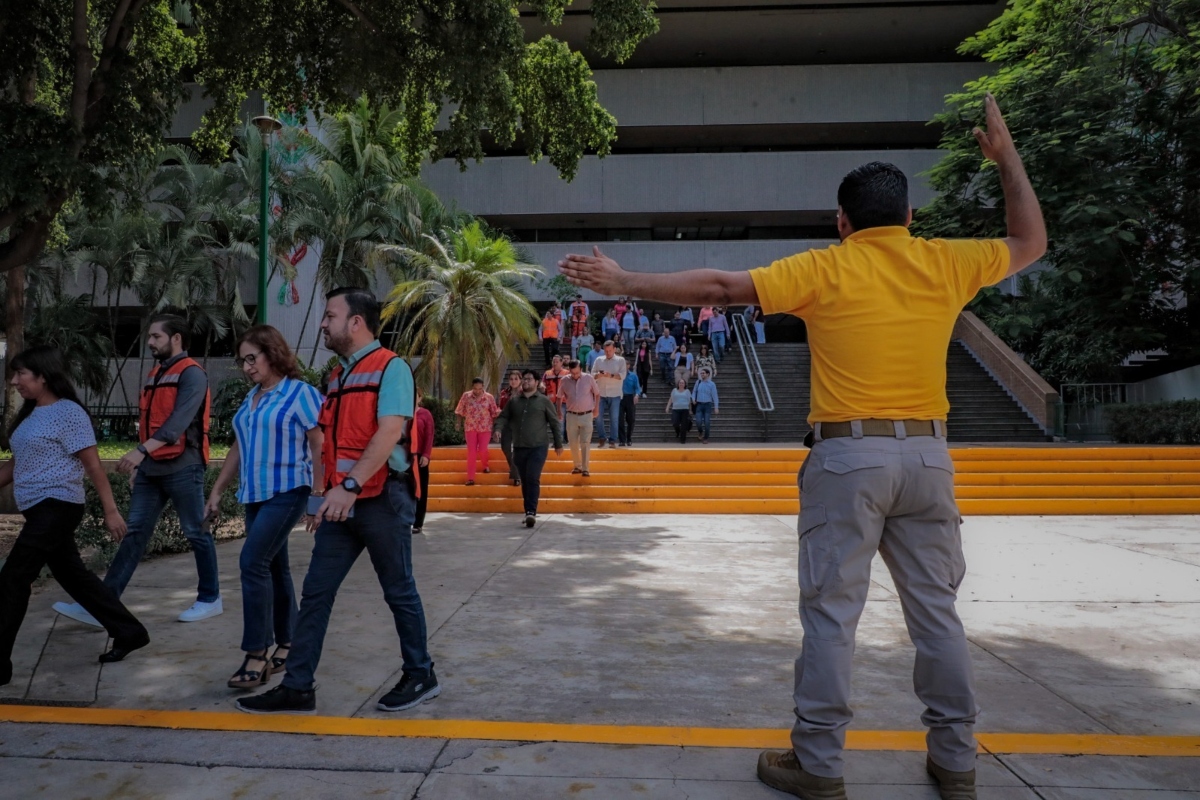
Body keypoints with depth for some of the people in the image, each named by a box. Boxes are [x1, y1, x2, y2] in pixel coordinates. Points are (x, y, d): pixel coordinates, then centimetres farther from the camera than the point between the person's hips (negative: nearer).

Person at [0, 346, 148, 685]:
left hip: (57, 508, -9)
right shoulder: (30, 414, 12)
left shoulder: (68, 412, -13)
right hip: (41, 510, 9)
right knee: (73, 576, 14)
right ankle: (129, 632, 25)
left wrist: (111, 511, -15)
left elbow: (93, 465, -14)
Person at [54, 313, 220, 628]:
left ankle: (210, 599, 15)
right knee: (135, 534, 6)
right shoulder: (155, 373, 17)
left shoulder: (191, 374, -11)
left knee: (196, 534, 3)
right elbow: (148, 420, 20)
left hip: (182, 467, -8)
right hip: (151, 469, 8)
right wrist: (140, 459, 18)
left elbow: (179, 420, -24)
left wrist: (141, 450, -33)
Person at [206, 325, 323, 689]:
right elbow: (239, 448, 20)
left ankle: (256, 654, -6)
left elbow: (320, 447, -12)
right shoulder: (250, 398, 14)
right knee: (274, 567, 11)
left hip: (287, 492, -8)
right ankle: (287, 644, 21)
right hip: (256, 494, 8)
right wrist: (217, 491, 18)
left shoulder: (300, 393, -8)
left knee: (253, 562, -14)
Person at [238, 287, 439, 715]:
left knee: (399, 592, 6)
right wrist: (326, 496, 17)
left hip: (382, 498, -7)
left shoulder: (390, 368, -10)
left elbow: (390, 431, -22)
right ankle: (297, 688, 15)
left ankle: (421, 676, 22)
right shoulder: (337, 375, 15)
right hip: (342, 502, 8)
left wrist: (350, 486, -29)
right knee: (315, 594, 6)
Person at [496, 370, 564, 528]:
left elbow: (555, 423, 4)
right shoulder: (514, 401, 12)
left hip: (538, 447, -4)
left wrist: (558, 444, 4)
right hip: (519, 448, 4)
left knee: (533, 479, -15)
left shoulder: (544, 401, 2)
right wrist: (498, 428, -11)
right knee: (525, 481, 10)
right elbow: (504, 417, 12)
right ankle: (529, 512, 18)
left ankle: (531, 512, -17)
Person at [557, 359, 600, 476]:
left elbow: (597, 393, 5)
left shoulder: (589, 378, -6)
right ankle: (577, 466, 23)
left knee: (585, 443, -4)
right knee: (573, 443, 7)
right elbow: (559, 397, 9)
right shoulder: (565, 380, -3)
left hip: (586, 415, -2)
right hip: (571, 415, 2)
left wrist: (596, 408, 3)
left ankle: (585, 469, 1)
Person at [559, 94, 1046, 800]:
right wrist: (1007, 157, 34)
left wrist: (623, 281, -2)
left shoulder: (825, 269, -3)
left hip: (850, 456, -4)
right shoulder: (946, 262, 7)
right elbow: (1031, 244, 25)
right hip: (928, 456, 4)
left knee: (831, 613, 3)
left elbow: (718, 287, -8)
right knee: (937, 610, 14)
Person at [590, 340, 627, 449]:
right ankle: (602, 438, 15)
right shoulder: (599, 360, 10)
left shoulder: (620, 360, 4)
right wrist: (598, 375, -16)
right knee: (599, 417, 0)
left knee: (614, 418, 0)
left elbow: (623, 375, -7)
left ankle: (612, 440, 7)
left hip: (614, 394, -2)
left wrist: (611, 375, -22)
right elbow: (592, 374, 6)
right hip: (601, 394, 2)